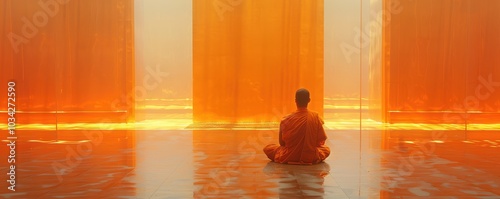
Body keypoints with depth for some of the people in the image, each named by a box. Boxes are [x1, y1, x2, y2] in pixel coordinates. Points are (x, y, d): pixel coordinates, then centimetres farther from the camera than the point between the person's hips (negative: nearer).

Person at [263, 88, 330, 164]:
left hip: (288, 158, -1)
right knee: (326, 149, 30)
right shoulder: (315, 117, -12)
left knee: (267, 148, 22)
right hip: (312, 158, 1)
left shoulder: (286, 120, -13)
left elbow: (282, 142, -3)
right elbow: (322, 141, -3)